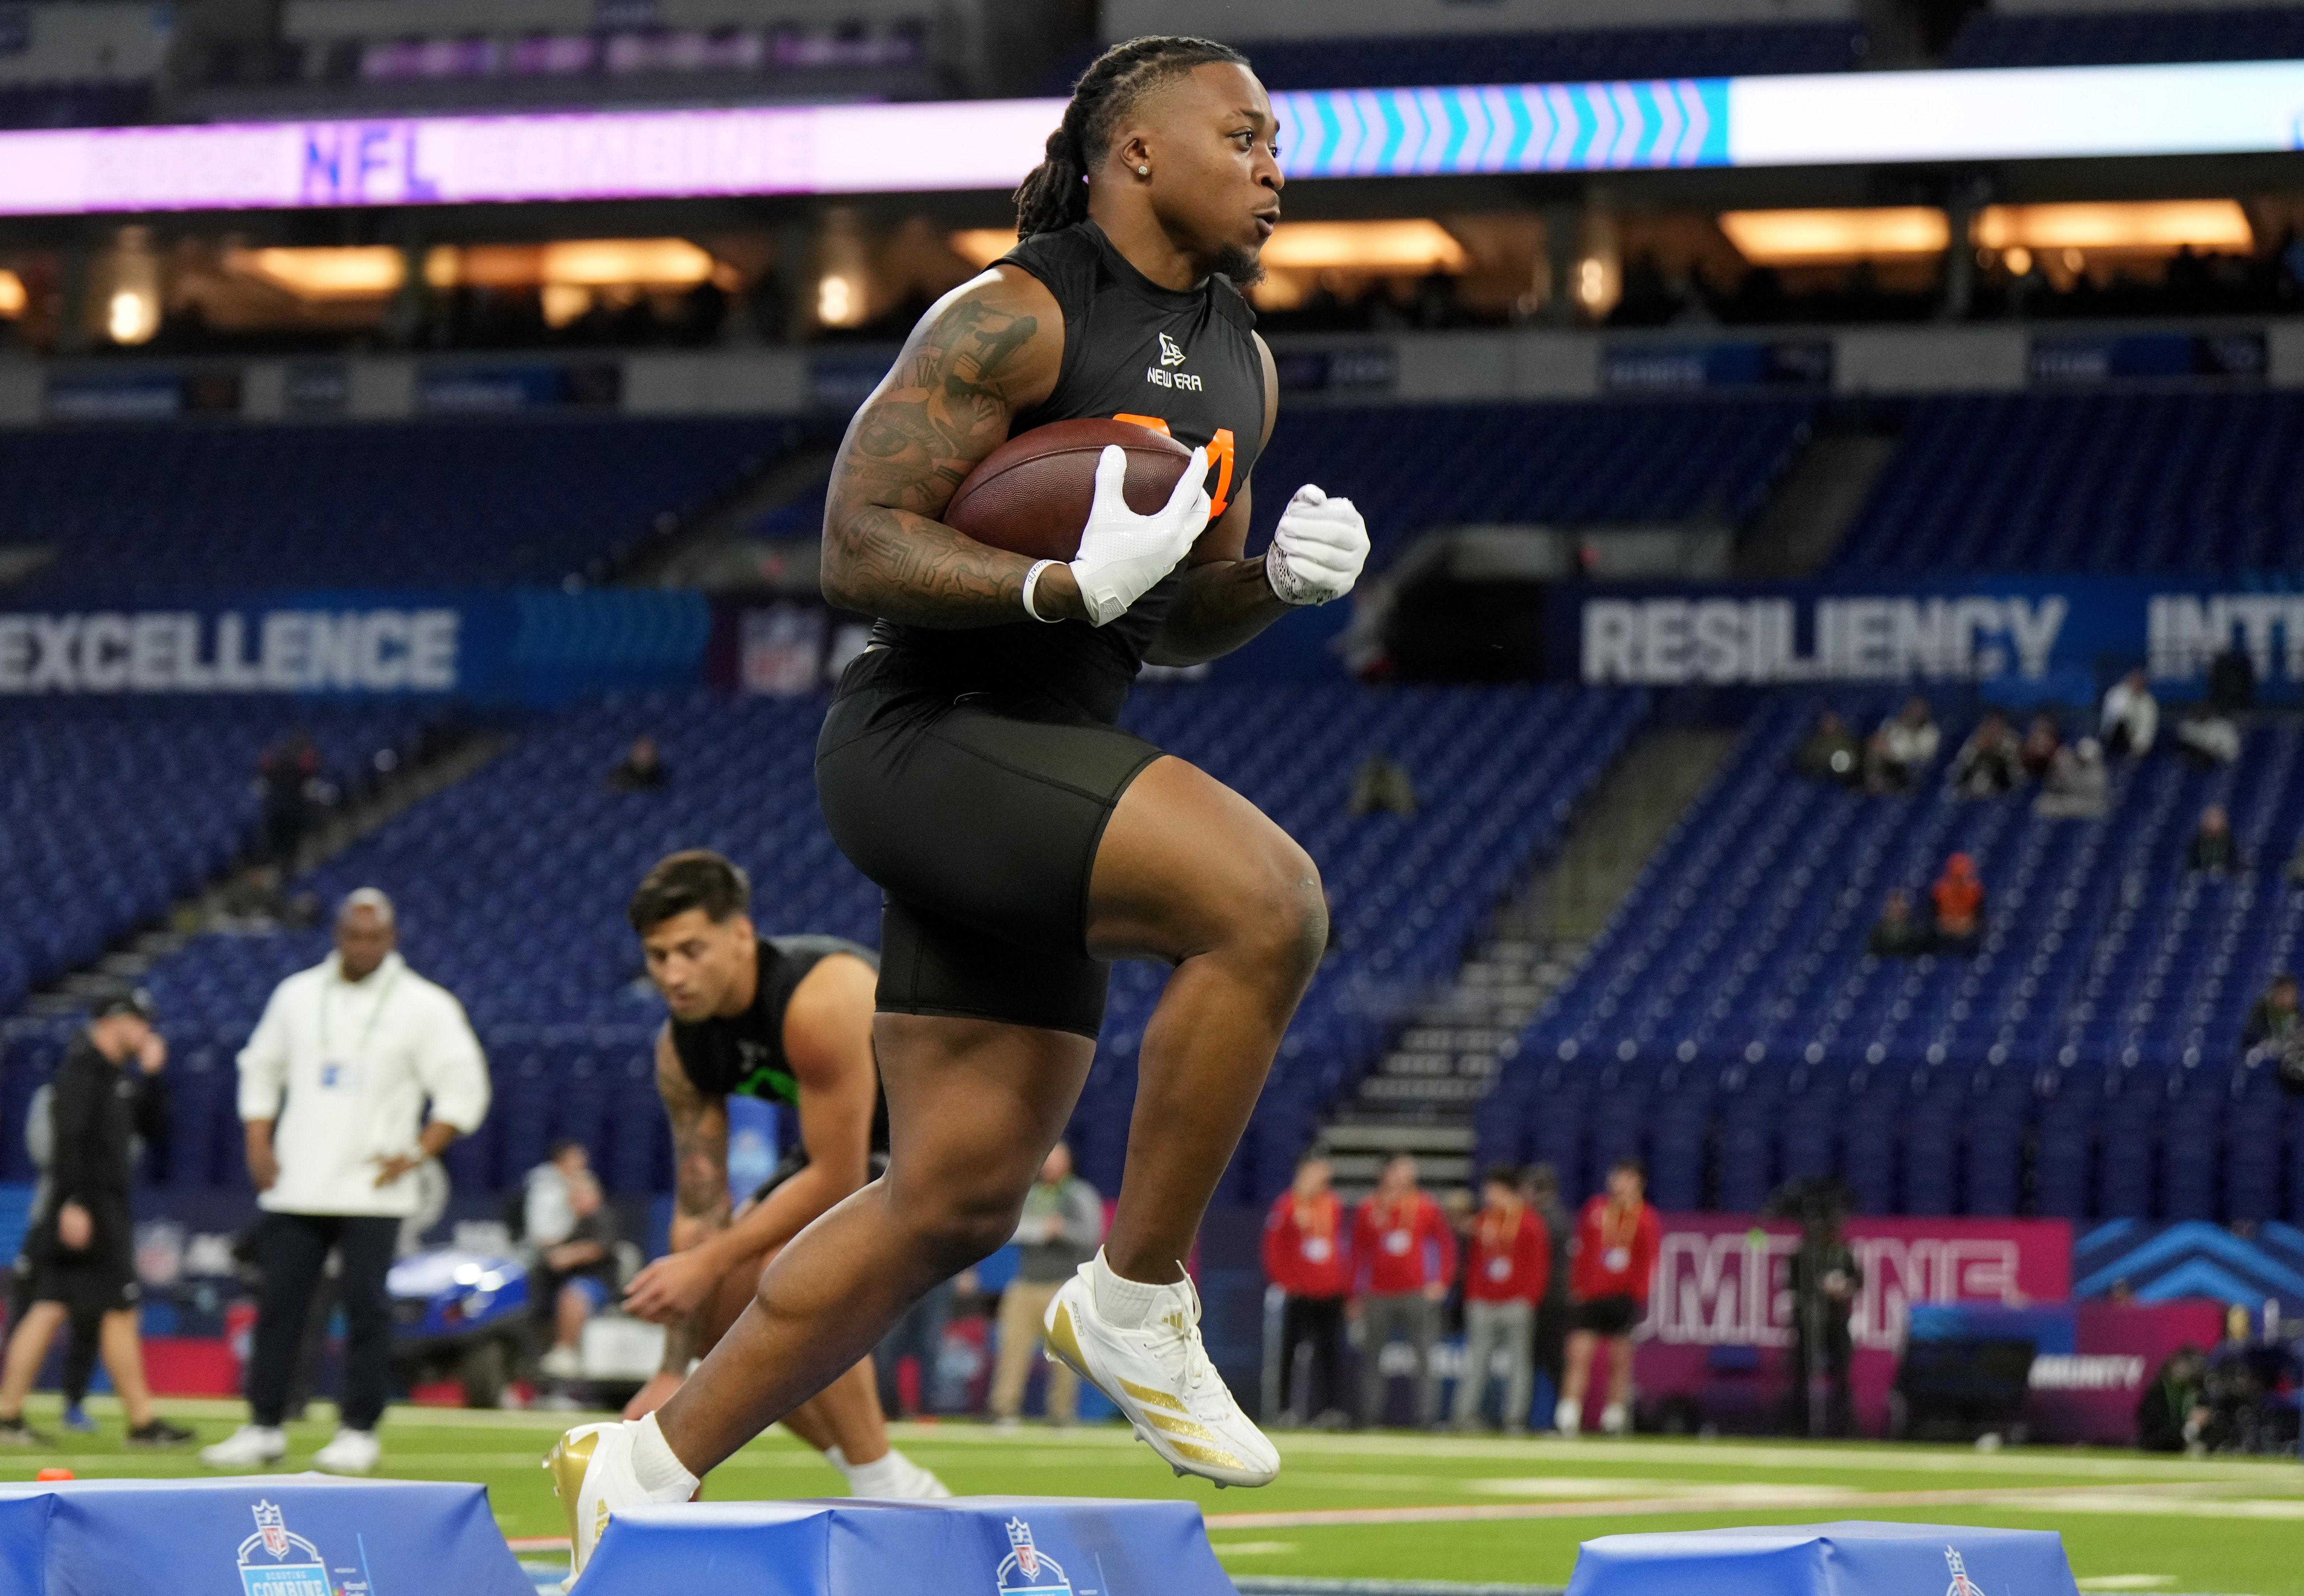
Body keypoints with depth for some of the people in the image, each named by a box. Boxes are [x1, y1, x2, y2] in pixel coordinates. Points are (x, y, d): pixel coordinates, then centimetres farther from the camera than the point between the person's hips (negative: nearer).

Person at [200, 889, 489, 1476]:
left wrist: (417, 1153, -9)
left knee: (365, 1306, -7)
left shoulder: (425, 1005, 0)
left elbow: (464, 1089, -1)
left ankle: (358, 1432, 1)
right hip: (294, 1186, 3)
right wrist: (258, 1145, 7)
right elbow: (261, 1068, 19)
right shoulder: (298, 994, 11)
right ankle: (264, 1427, 9)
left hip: (372, 1191, -3)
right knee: (279, 1301, 2)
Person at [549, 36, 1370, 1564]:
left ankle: (649, 1468, 19)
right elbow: (860, 545, -16)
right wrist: (1071, 587, -27)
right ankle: (1138, 1301, -14)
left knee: (957, 1197, 8)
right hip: (933, 737, -9)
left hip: (1049, 776, 9)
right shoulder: (1014, 320, -11)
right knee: (1267, 901, -28)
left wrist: (1278, 578, 2)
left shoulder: (1241, 366, 16)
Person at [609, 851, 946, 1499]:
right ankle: (878, 1482, 15)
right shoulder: (681, 1049, -11)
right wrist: (676, 1372, -8)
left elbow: (837, 1179, -31)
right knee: (717, 1319, 5)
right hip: (863, 1145, 9)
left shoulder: (818, 1003, -35)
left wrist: (709, 1262, -26)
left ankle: (890, 1493, -17)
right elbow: (699, 1209, -5)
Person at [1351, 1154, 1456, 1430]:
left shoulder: (1427, 1209, 5)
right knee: (1371, 1358, 3)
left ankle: (1428, 1417, -6)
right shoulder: (1368, 1211, 8)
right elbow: (1359, 1254, 11)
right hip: (1377, 1298, 1)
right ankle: (1371, 1415, 9)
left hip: (1419, 1294, -1)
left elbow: (1446, 1245, 9)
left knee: (1426, 1356, -6)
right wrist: (1356, 1295, 8)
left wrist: (1441, 1282, -1)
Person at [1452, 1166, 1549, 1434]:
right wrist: (1471, 1296, 10)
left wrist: (1529, 1297, -10)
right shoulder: (1483, 1221, 14)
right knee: (1476, 1361, 1)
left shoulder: (1530, 1223, -1)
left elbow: (1539, 1264, -3)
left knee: (1519, 1362, -3)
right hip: (1483, 1303, 5)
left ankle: (1516, 1419, -1)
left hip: (1517, 1303, -5)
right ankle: (1466, 1415, 1)